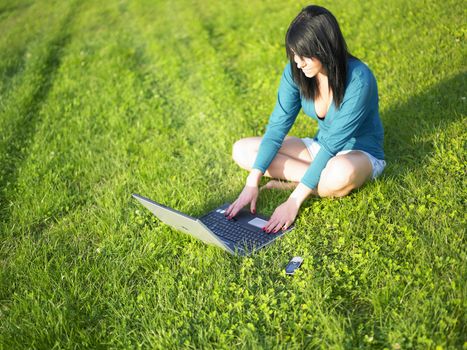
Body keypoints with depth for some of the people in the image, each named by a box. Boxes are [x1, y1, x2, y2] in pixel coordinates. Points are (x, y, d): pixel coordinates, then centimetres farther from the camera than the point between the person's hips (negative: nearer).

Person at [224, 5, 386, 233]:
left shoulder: (358, 80, -29)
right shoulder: (296, 72, -14)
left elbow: (332, 145, -31)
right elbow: (277, 127, -14)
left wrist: (294, 200, -34)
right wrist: (252, 182, -23)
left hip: (361, 154, -5)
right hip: (322, 148, 6)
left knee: (341, 173, -44)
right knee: (241, 150, -8)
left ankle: (293, 185, -13)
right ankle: (319, 178, -15)